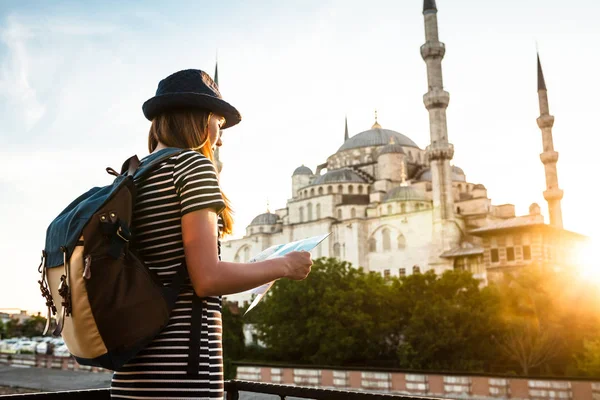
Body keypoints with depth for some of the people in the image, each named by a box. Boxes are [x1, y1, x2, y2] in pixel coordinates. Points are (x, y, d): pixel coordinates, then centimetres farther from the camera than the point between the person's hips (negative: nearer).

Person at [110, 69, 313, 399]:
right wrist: (284, 266, -4)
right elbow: (208, 278, -18)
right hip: (181, 365, -8)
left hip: (134, 365, 8)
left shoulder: (129, 181, 14)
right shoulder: (192, 164, -9)